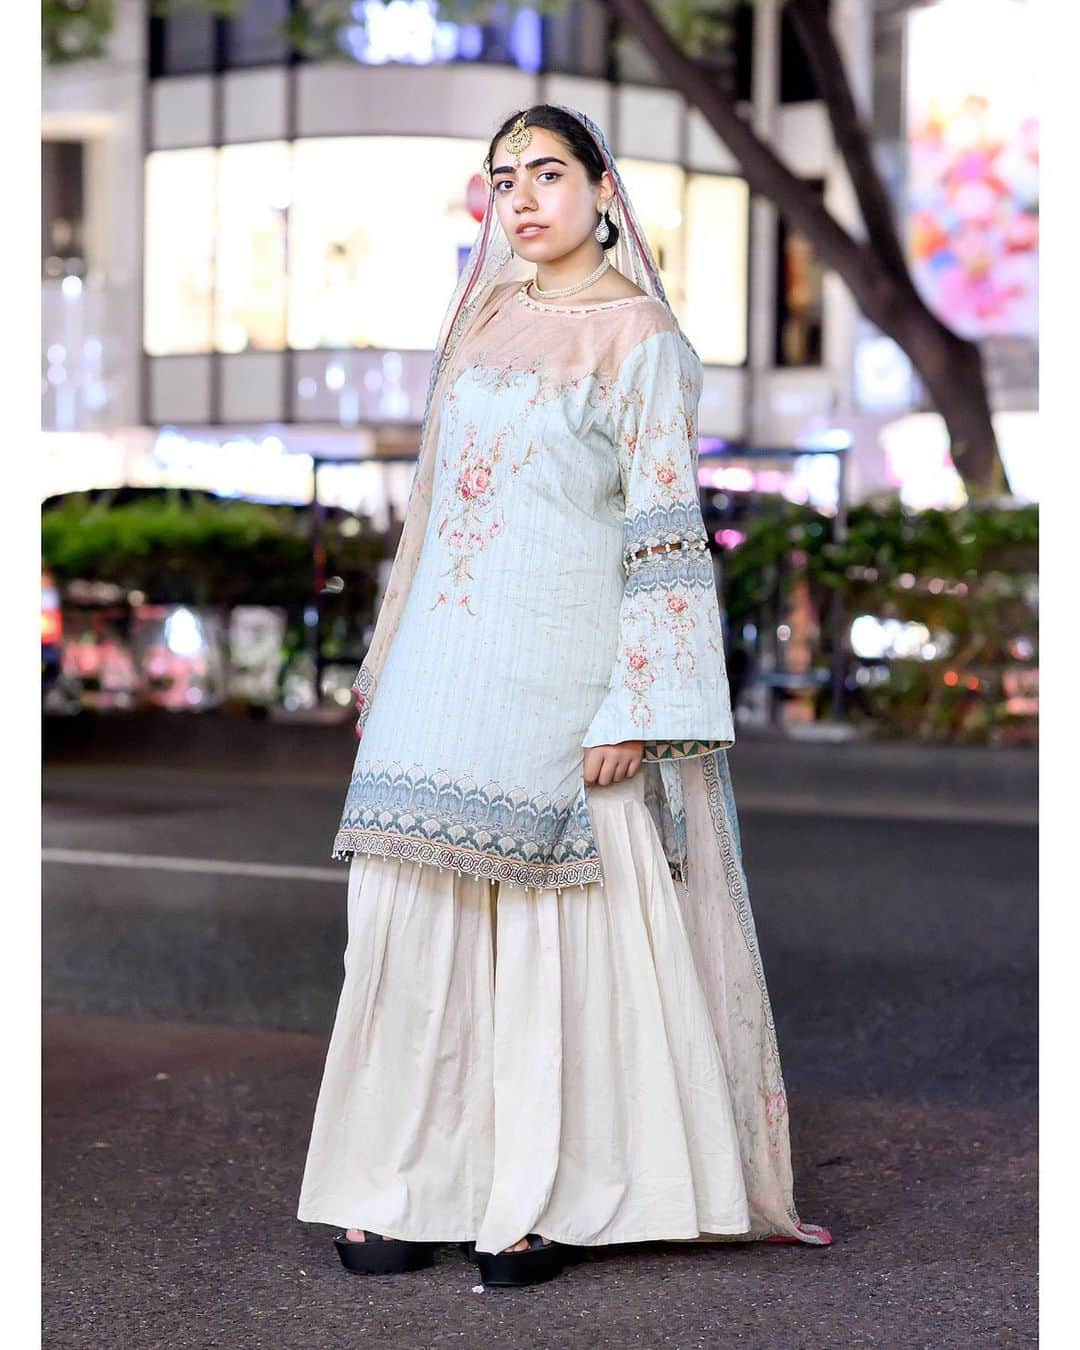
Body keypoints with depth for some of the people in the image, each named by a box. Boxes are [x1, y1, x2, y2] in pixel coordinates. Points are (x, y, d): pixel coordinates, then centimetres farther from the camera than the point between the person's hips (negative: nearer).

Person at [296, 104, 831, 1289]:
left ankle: (548, 1201, 7)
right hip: (447, 676, 6)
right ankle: (422, 1185, 11)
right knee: (418, 916, 3)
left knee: (561, 922, -2)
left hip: (563, 675, -6)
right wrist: (392, 665, 17)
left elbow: (665, 532, -8)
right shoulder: (482, 322, 16)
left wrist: (636, 713, -15)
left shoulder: (638, 339, -2)